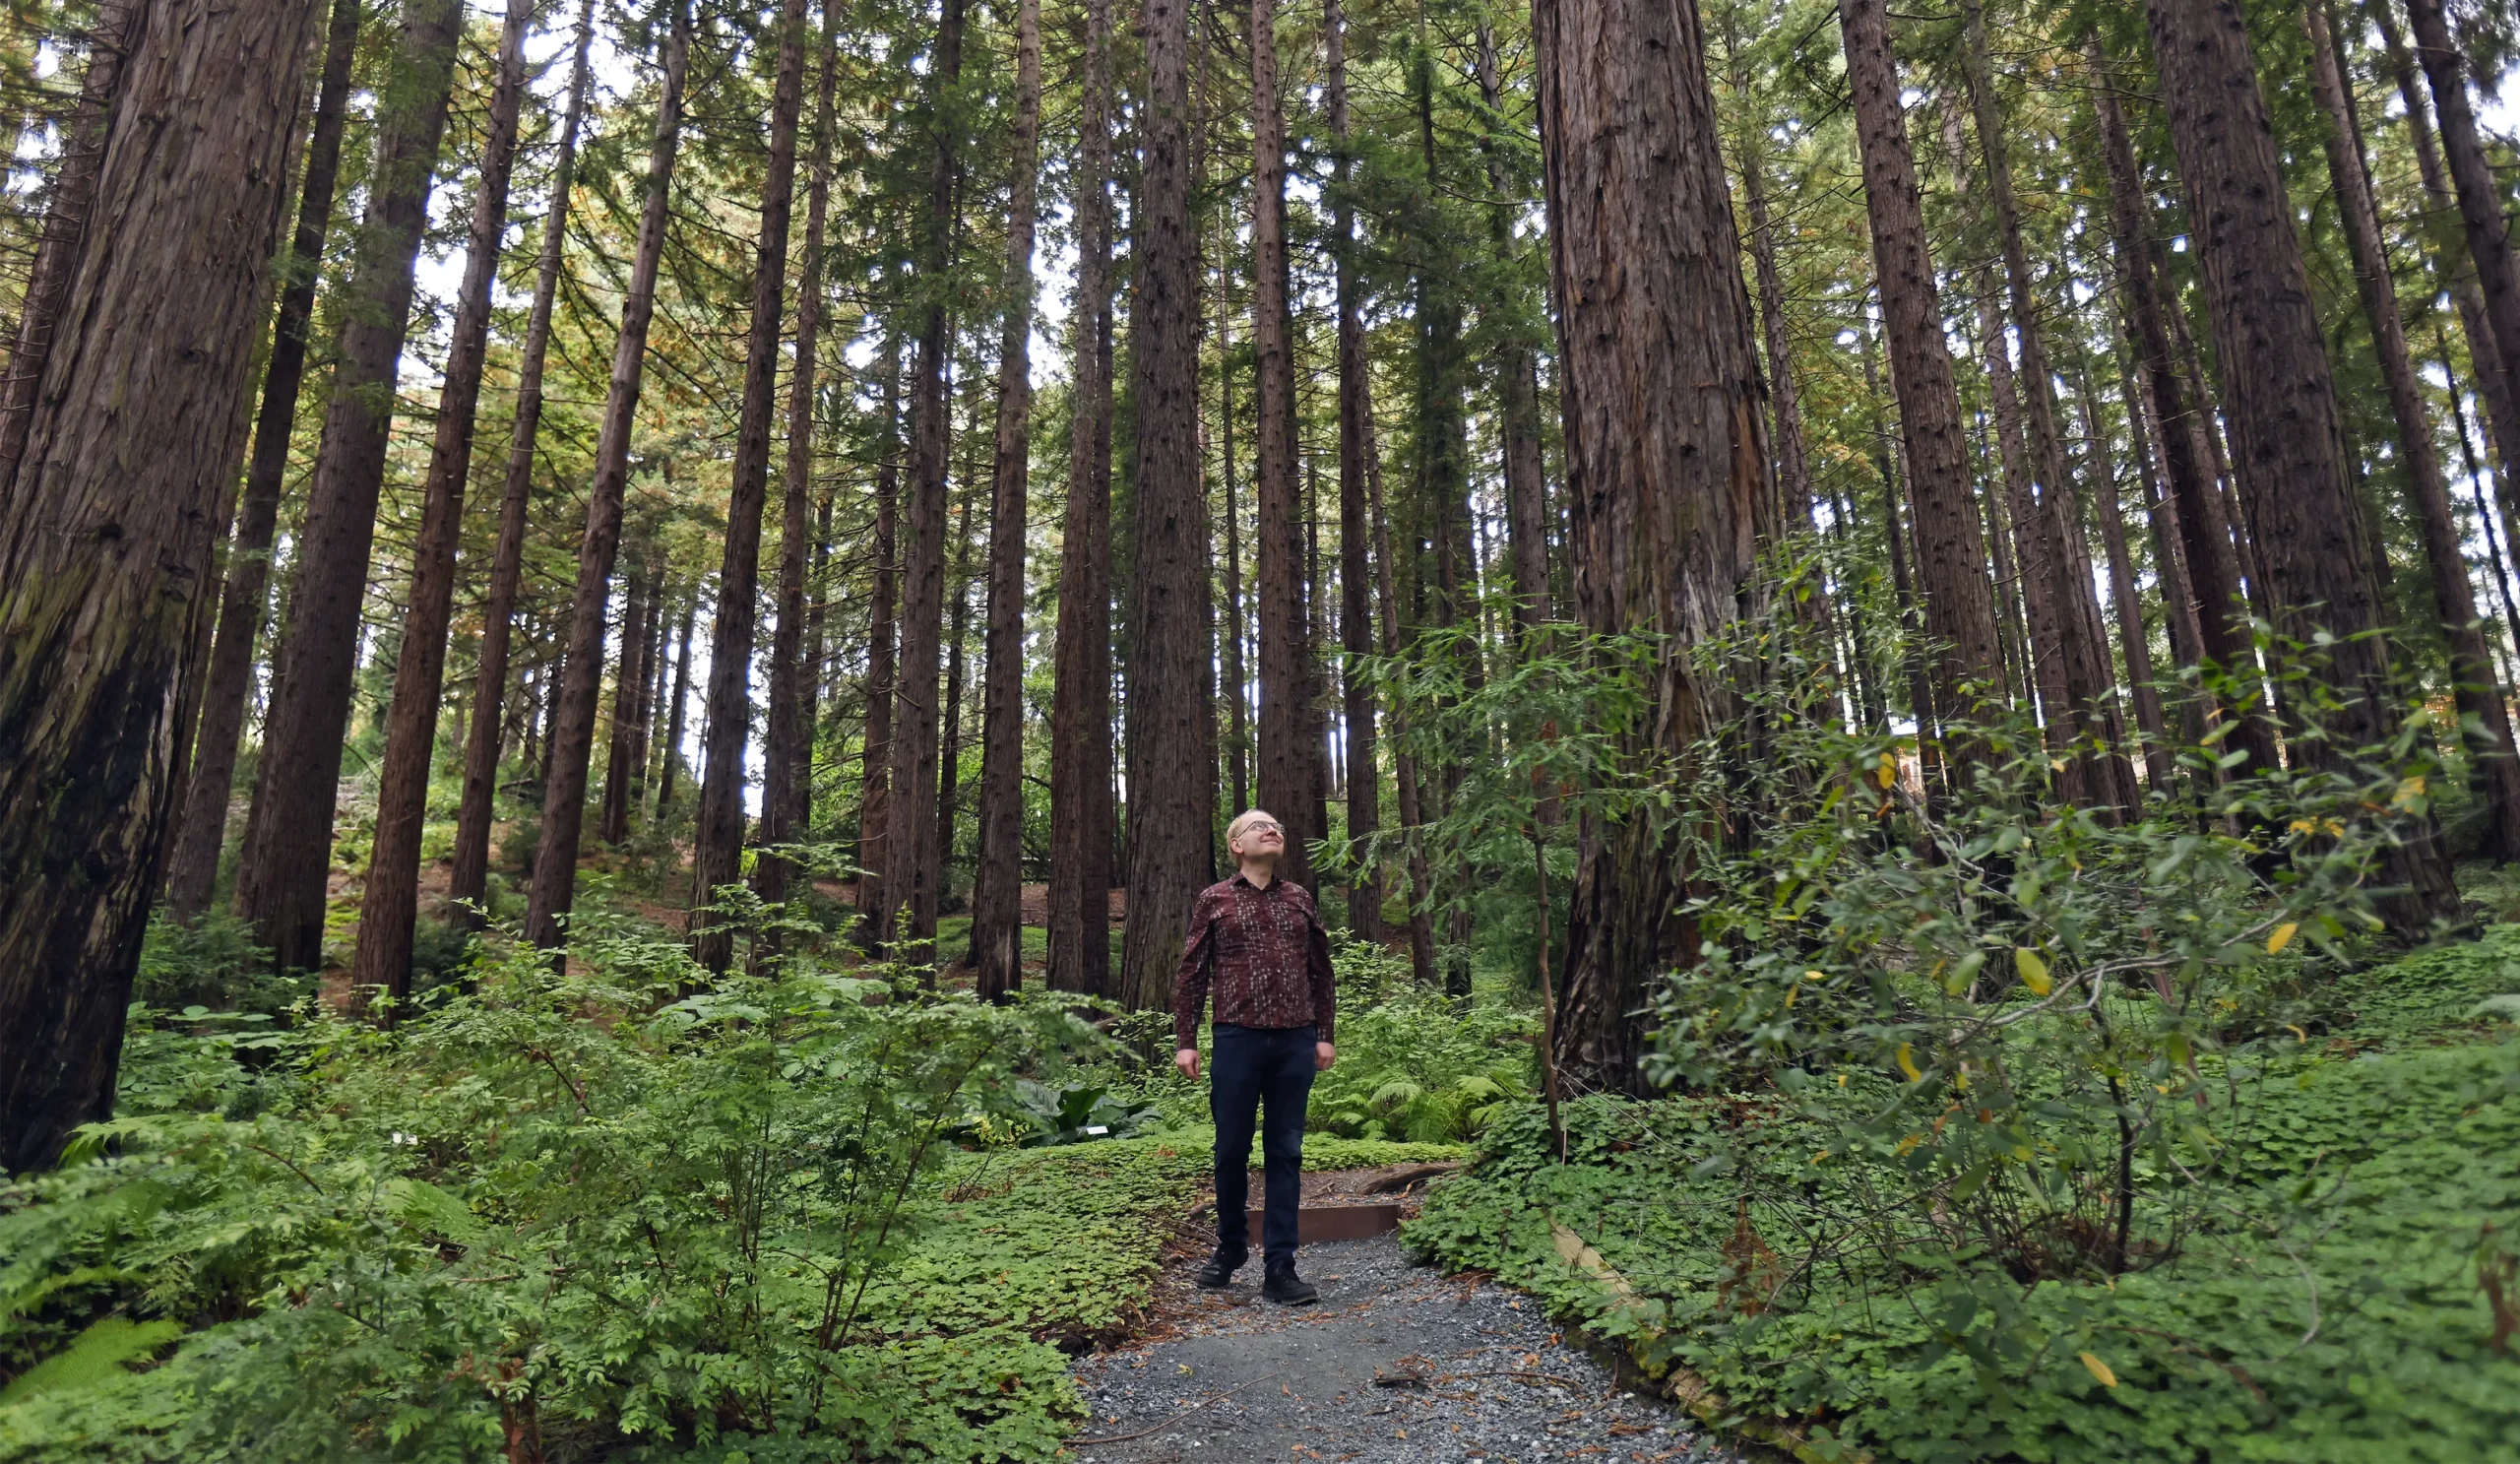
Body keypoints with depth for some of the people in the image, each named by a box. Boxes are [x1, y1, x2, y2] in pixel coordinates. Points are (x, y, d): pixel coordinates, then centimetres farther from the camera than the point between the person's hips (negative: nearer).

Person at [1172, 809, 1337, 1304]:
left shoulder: (1300, 899, 11)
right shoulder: (1215, 900, 4)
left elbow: (1321, 971, 14)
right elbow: (1191, 974, 3)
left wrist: (1324, 1035, 9)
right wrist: (1184, 1041, -1)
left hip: (1295, 1043, 2)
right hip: (1238, 1039, -2)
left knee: (1285, 1154, 5)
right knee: (1232, 1151, 8)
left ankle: (1279, 1268, 13)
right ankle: (1230, 1248, 30)